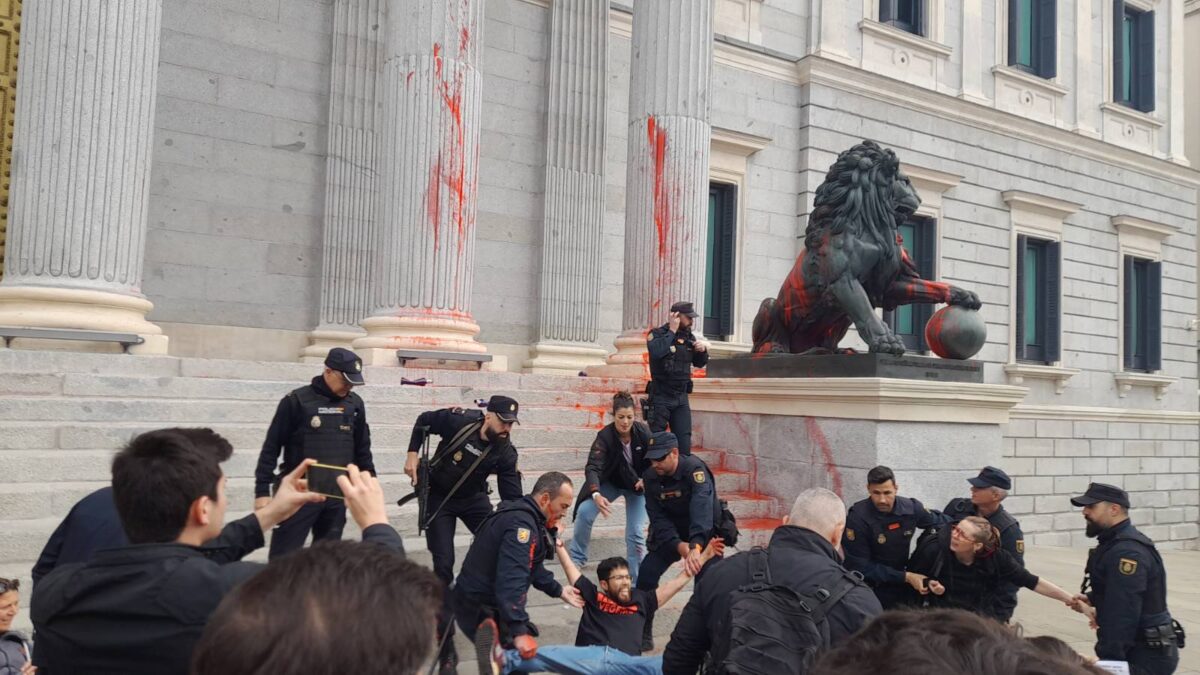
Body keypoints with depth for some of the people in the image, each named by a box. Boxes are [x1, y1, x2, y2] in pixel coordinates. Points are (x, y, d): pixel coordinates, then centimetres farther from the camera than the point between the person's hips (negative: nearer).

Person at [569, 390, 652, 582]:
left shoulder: (643, 431, -23)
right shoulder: (605, 437, -27)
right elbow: (592, 467, -37)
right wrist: (596, 495, -54)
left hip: (637, 485, 0)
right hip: (610, 482, 0)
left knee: (636, 532, -11)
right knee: (584, 511, -18)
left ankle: (636, 581, 3)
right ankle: (576, 559, 4)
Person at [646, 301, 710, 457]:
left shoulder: (689, 336, 10)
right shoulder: (657, 334, -7)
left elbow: (699, 363, 18)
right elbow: (656, 352, -29)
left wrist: (702, 350, -3)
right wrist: (672, 331, -19)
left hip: (681, 397, 5)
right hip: (661, 397, -5)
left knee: (684, 441, 4)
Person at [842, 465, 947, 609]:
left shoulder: (911, 508, -11)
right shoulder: (857, 518, -24)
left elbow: (942, 522, 10)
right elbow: (861, 567, -21)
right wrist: (905, 577, -22)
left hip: (899, 586, 4)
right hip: (868, 587, -4)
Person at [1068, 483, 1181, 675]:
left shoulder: (1126, 551, -21)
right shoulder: (1115, 544, 13)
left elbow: (1122, 614, -26)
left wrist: (1110, 659, -25)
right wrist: (1091, 600, 10)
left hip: (1146, 655, -10)